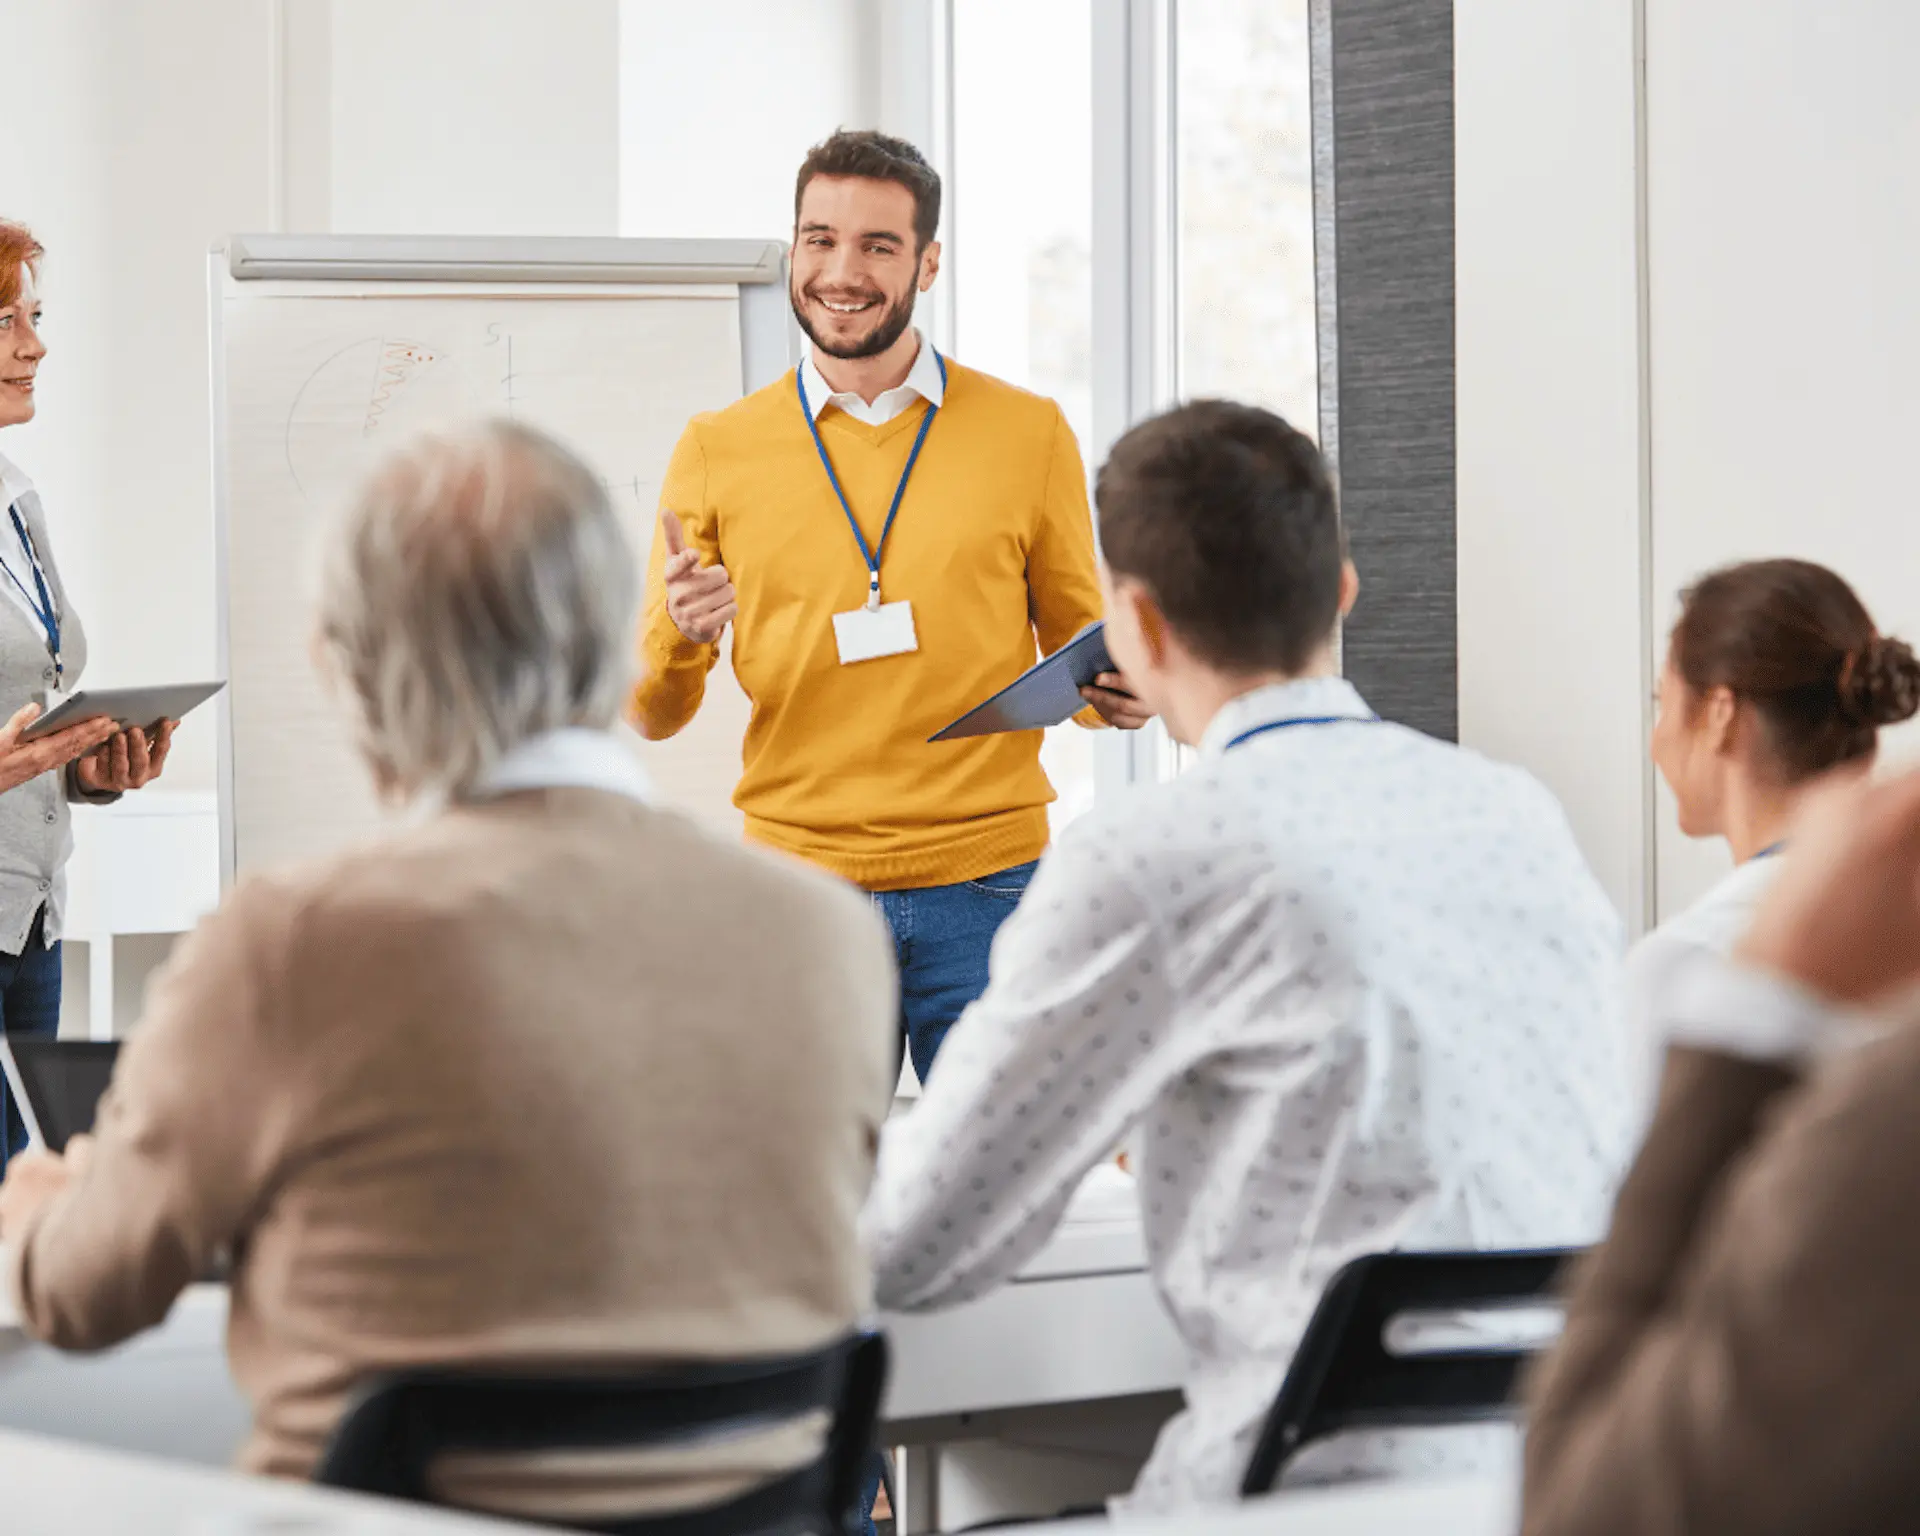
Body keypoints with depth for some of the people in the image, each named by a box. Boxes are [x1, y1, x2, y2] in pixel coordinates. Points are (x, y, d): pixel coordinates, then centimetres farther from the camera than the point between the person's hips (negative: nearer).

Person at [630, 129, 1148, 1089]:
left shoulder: (1027, 434, 6)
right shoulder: (717, 452, 6)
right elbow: (653, 716, 8)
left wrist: (1118, 689, -9)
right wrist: (678, 637, -14)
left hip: (988, 893, 0)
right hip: (799, 890, 0)